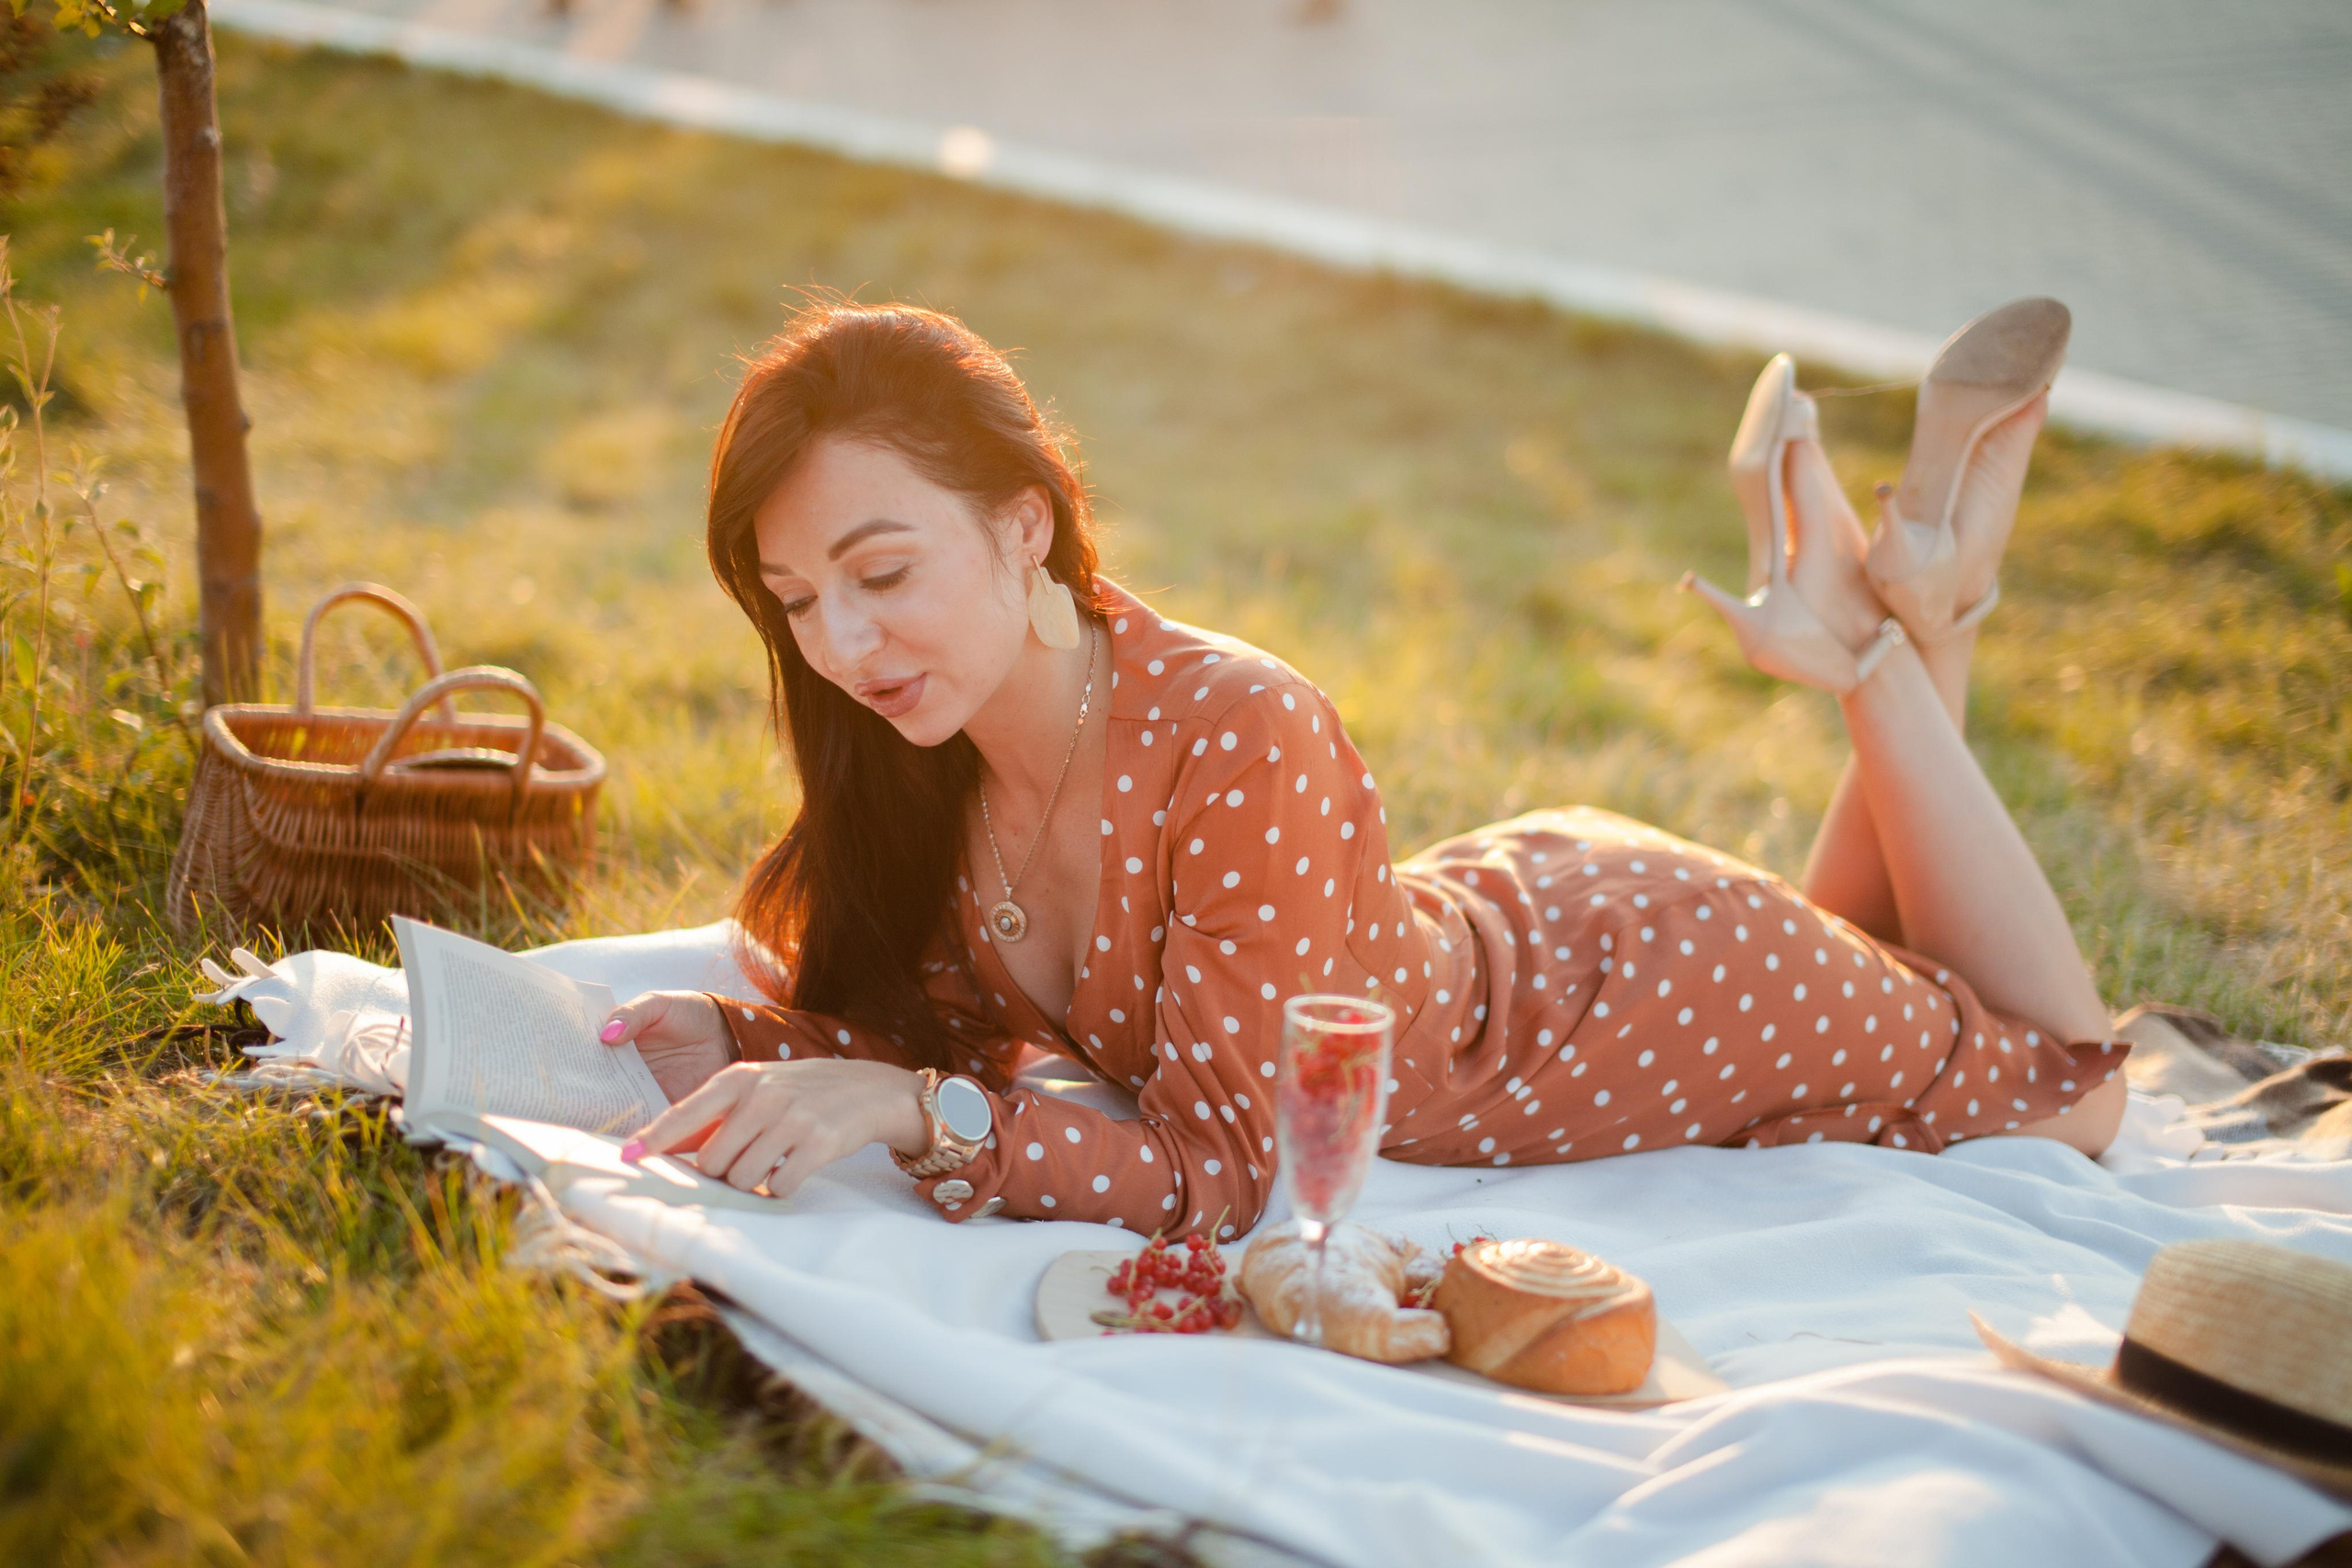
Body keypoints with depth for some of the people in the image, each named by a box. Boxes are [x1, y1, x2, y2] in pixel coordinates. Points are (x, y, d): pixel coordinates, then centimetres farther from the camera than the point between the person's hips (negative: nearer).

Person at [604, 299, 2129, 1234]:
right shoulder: (923, 751, -20)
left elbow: (1220, 1163, -37)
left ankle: (1900, 625, 19)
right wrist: (745, 1038, -25)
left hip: (1635, 978, -6)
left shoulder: (1244, 738, -41)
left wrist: (904, 1112, -47)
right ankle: (1870, 633, 30)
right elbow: (959, 1014, -7)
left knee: (2068, 1100, 21)